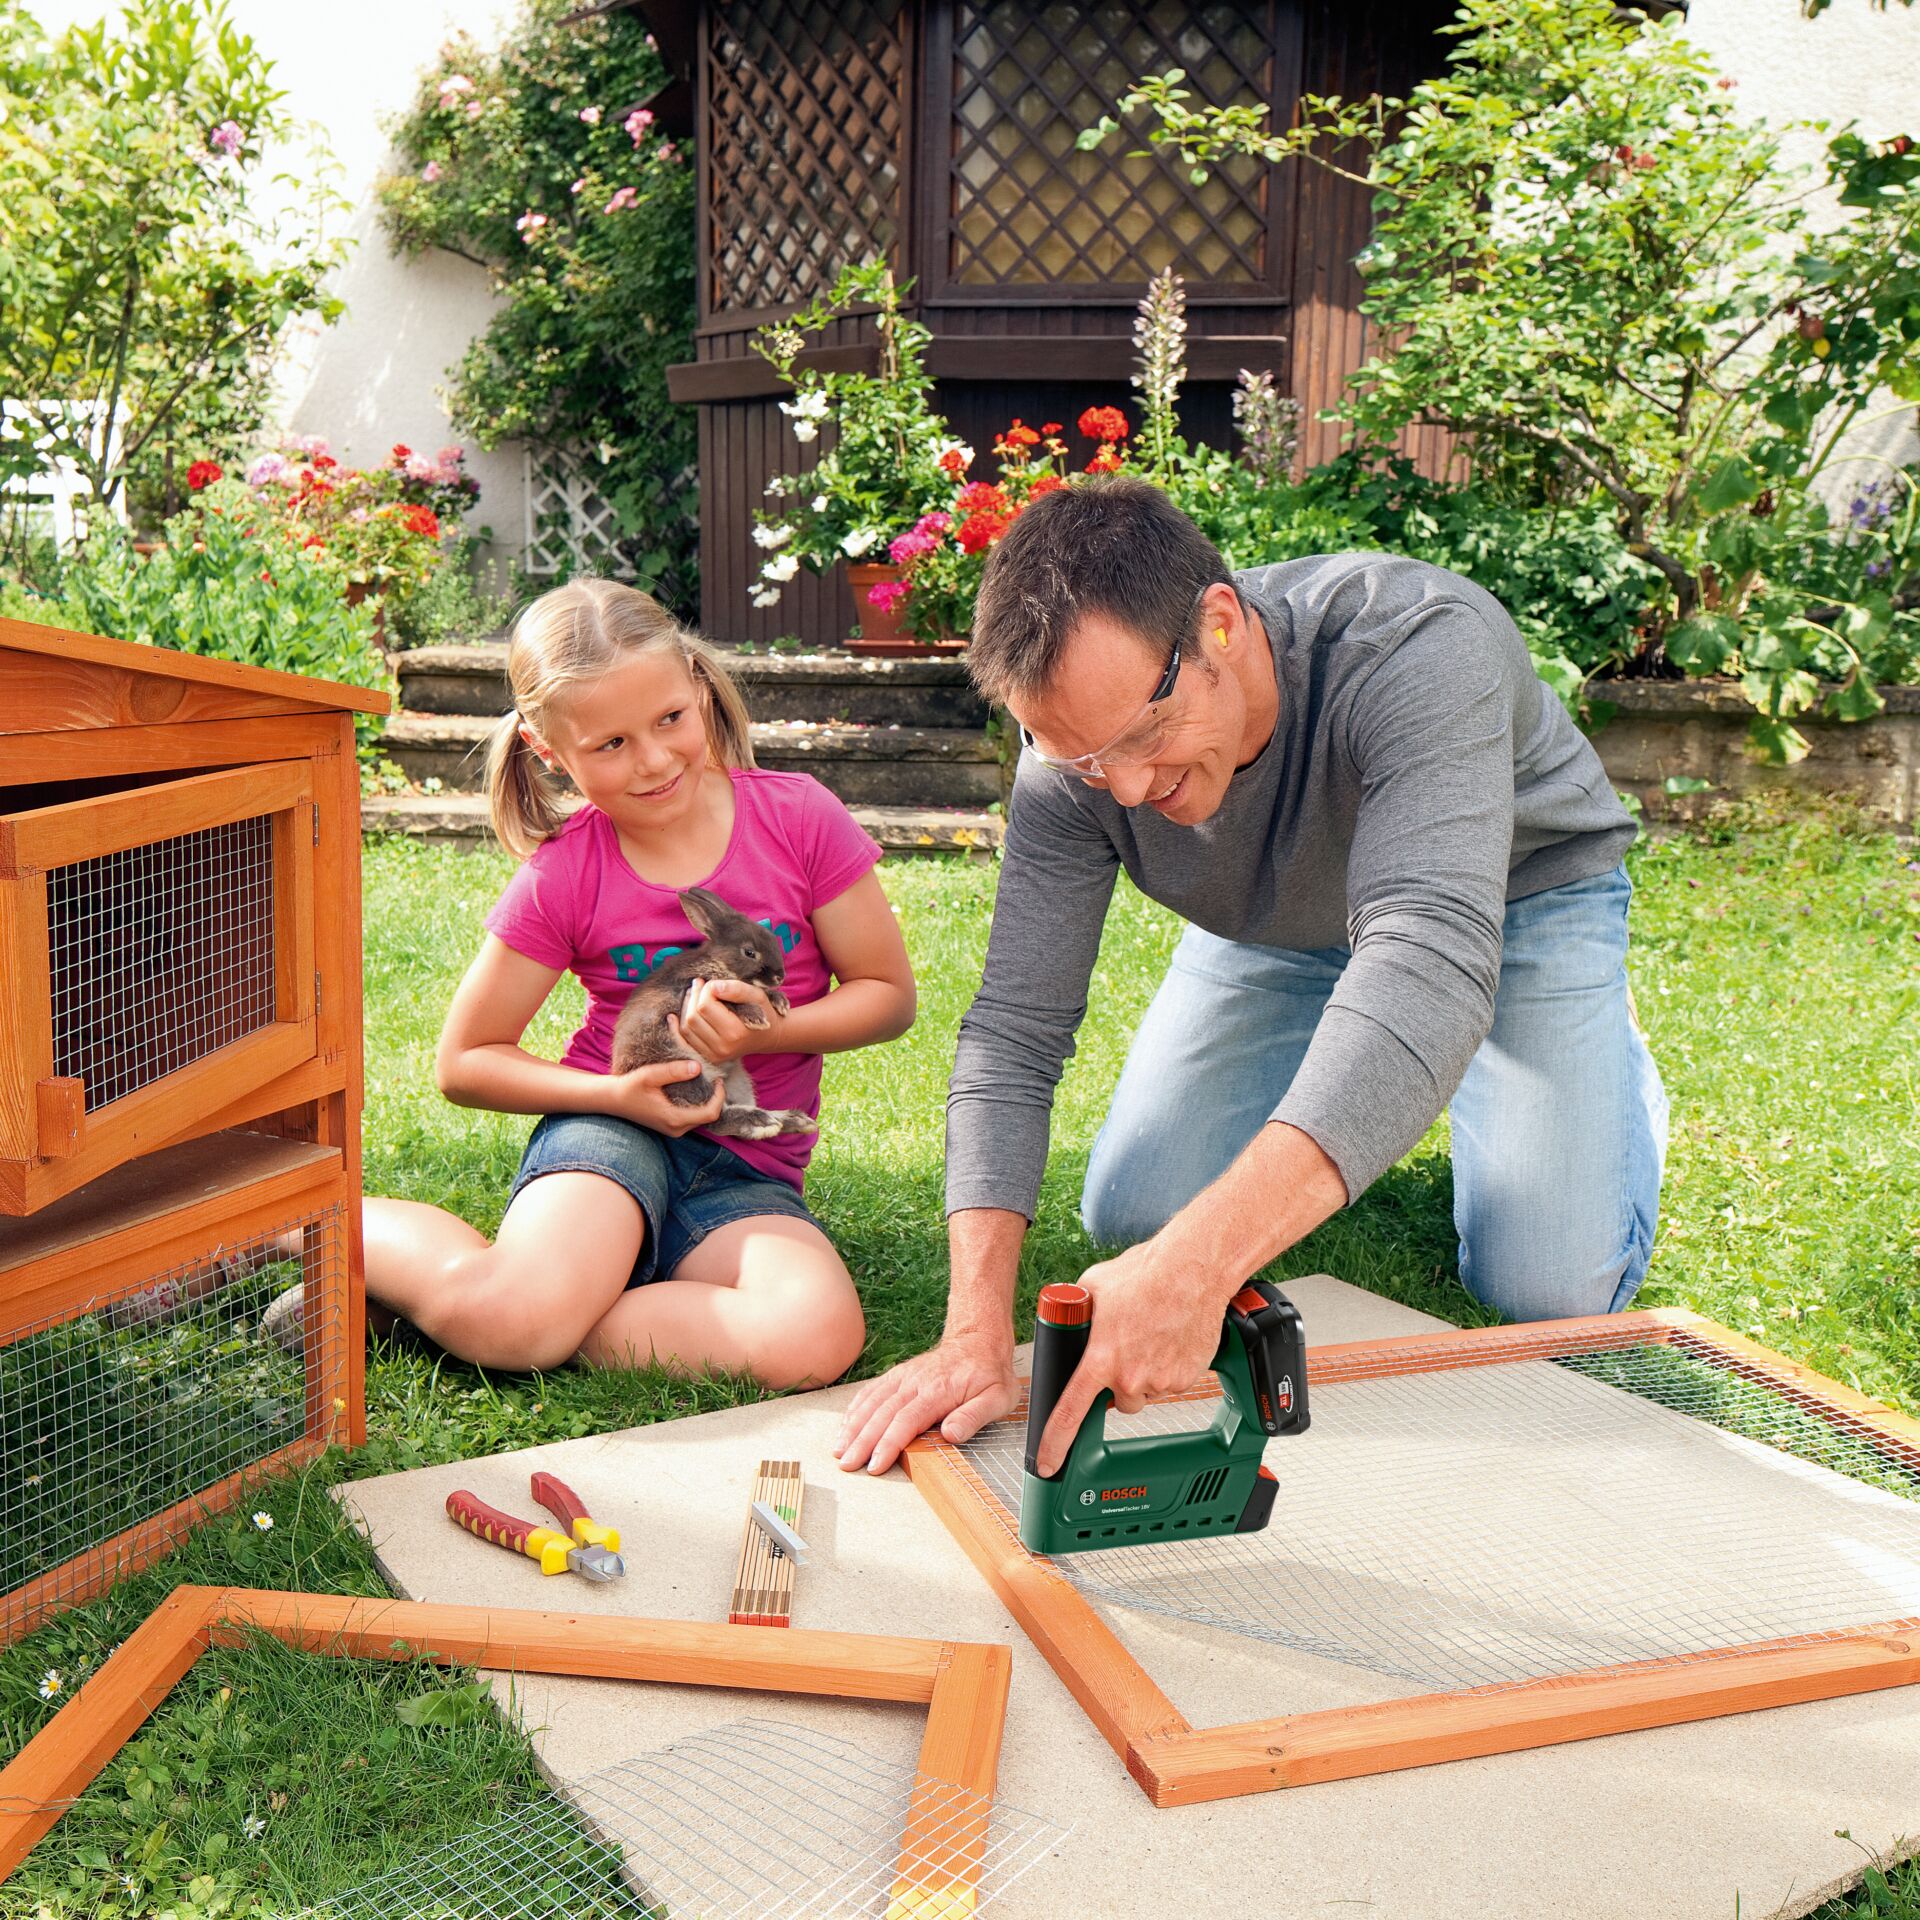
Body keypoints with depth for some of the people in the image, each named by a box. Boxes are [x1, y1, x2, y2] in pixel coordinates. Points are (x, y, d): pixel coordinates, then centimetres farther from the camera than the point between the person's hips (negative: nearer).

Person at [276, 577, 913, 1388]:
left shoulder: (798, 815, -4)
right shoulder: (563, 876, -5)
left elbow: (890, 993, 3)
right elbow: (463, 1061, 3)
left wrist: (769, 1031, -16)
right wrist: (615, 1093, -12)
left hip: (747, 1175, 2)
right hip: (613, 1131, -2)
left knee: (819, 1338, -31)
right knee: (510, 1312, -34)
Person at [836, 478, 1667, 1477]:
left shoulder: (1416, 647, -43)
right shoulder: (1075, 761, -28)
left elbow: (1429, 960, -55)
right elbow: (1013, 1030, -28)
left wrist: (1201, 1259, -65)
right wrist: (976, 1332, -40)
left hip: (1522, 895, -3)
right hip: (1273, 930, 4)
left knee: (1550, 1289, -12)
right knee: (1129, 1225, -3)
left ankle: (1611, 1061, 20)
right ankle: (1349, 1097, 25)